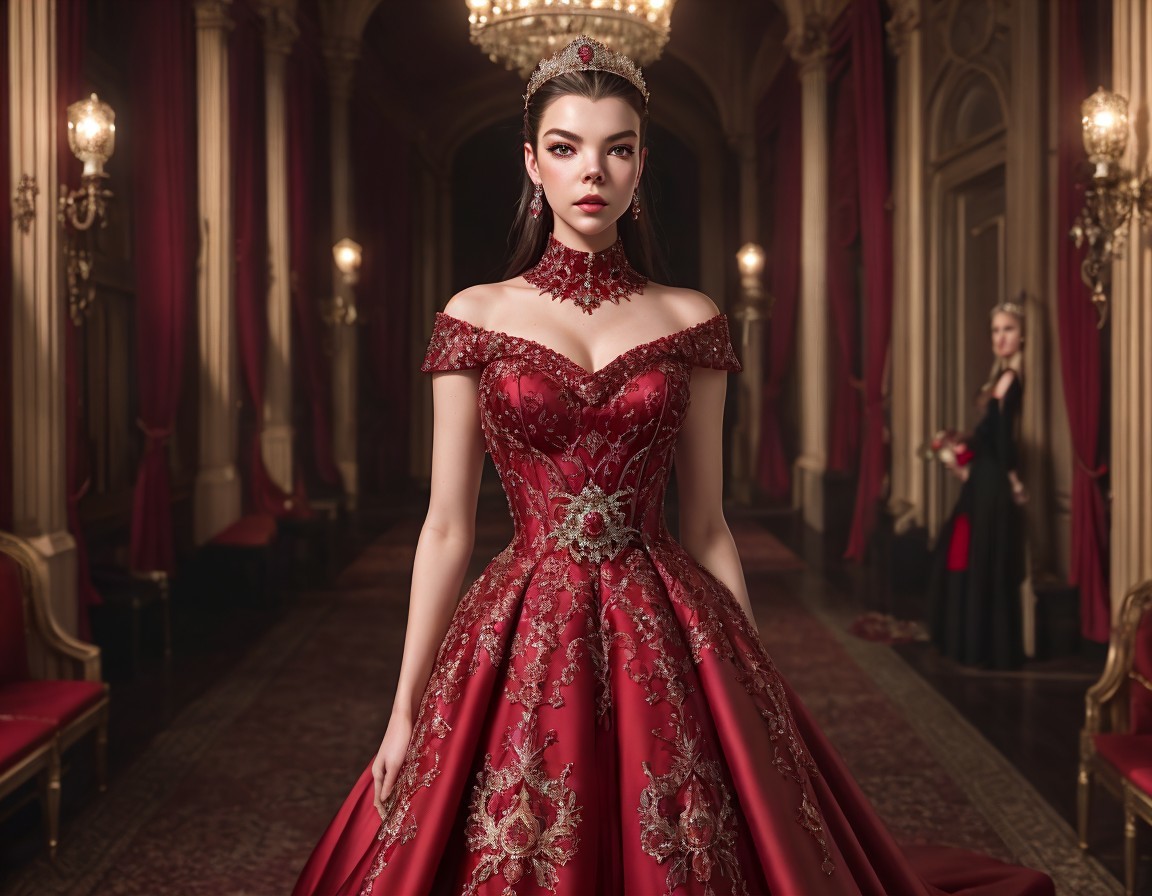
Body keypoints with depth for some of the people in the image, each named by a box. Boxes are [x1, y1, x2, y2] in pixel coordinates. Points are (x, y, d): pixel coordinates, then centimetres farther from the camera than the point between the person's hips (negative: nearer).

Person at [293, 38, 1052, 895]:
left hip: (668, 645, 1)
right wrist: (405, 711, 0)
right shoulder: (476, 316, 2)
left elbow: (708, 525, 7)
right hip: (522, 644, 0)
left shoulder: (689, 321, 4)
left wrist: (756, 689, 6)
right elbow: (446, 527, 2)